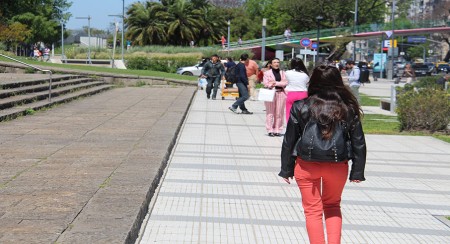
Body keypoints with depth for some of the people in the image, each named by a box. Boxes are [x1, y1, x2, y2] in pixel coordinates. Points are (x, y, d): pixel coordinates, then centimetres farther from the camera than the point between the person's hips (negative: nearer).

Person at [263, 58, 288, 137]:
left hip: (281, 94, 2)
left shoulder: (282, 73, 15)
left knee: (279, 113, 1)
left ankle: (277, 130, 7)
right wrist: (280, 84, -11)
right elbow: (266, 84, -4)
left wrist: (276, 83, -11)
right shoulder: (267, 73, 8)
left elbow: (285, 83, 2)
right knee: (270, 113, -3)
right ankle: (270, 130, 0)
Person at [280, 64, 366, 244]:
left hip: (307, 165, -2)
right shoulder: (349, 109, -2)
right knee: (332, 206, 23)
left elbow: (289, 141, -2)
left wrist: (286, 169, 7)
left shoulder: (301, 108, -6)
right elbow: (359, 143, 2)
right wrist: (358, 172, 10)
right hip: (338, 166, 2)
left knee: (313, 210, 10)